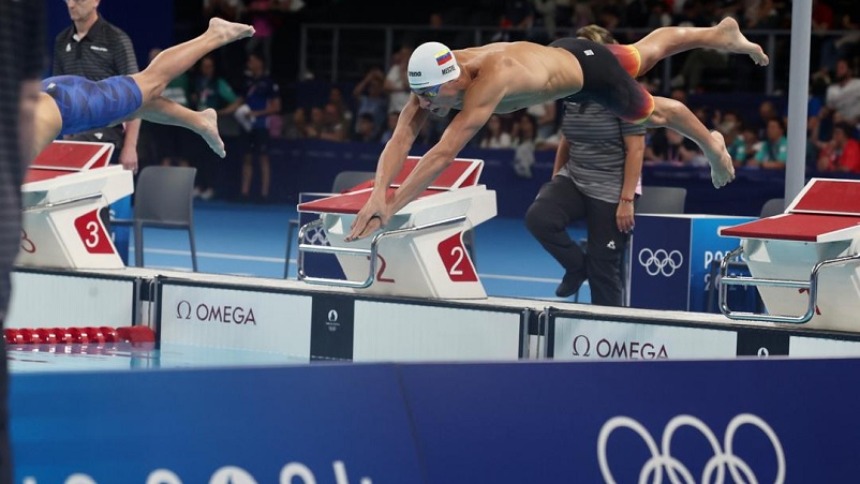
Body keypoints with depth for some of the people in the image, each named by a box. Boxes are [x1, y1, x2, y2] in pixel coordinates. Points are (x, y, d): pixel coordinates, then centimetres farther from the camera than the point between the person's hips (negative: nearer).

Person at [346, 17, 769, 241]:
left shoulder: (489, 80, -49)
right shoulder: (433, 76, -29)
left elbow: (443, 153, -53)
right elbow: (401, 138, -32)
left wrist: (391, 208, -56)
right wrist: (377, 194, -49)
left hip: (586, 68, -6)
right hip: (559, 52, 6)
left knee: (654, 113, 20)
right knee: (649, 51, 30)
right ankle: (722, 35, 56)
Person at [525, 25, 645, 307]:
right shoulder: (573, 95, 5)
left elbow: (636, 149, -14)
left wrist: (627, 200, -19)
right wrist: (554, 184, 14)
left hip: (609, 192, -5)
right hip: (574, 180, 6)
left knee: (603, 268, -2)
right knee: (538, 217, -23)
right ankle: (577, 265, 2)